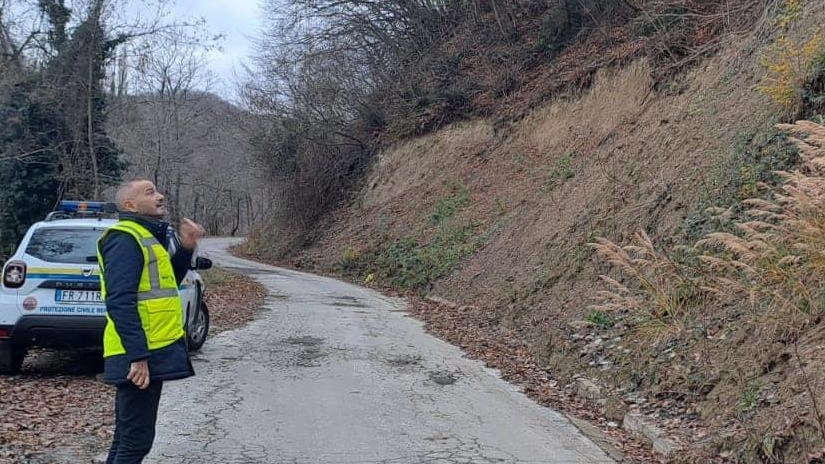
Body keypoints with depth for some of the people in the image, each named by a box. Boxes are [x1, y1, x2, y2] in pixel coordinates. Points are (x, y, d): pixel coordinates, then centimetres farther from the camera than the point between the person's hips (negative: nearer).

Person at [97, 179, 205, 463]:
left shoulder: (147, 236, 18)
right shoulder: (125, 239, -14)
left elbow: (166, 283, 23)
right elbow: (120, 302, -22)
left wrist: (185, 248, 9)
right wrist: (138, 356, -26)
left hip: (150, 353, 10)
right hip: (141, 357, -10)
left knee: (128, 437, 17)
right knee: (136, 439, -6)